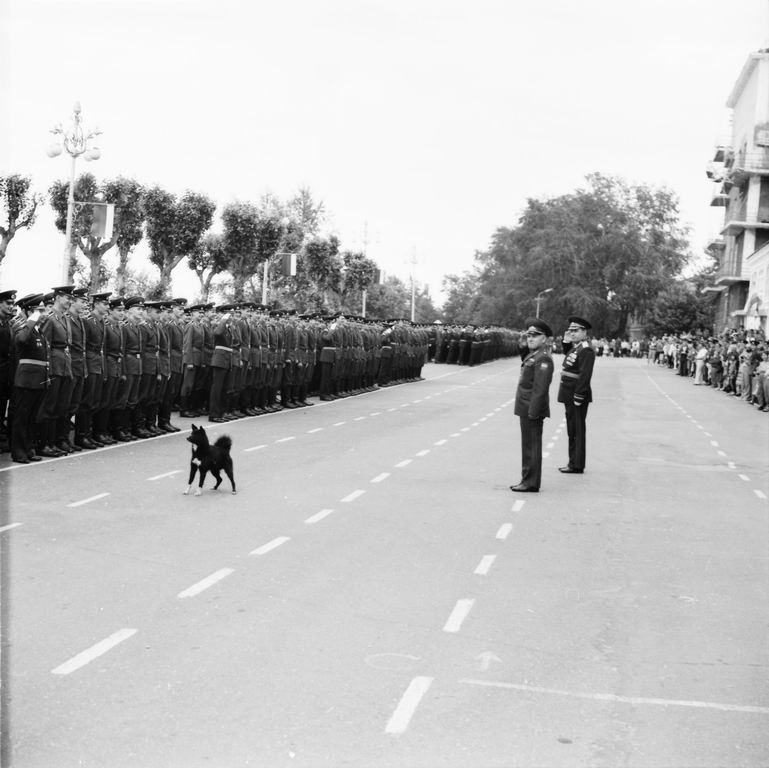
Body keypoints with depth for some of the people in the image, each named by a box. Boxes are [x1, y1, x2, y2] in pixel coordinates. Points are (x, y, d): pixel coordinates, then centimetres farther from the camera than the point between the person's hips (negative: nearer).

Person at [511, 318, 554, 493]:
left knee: (532, 446, -4)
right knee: (528, 445, 15)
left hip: (533, 411, -10)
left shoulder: (543, 359, -16)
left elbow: (540, 389, -22)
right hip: (526, 409, 10)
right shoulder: (532, 355, 15)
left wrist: (533, 412, -24)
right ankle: (527, 480, 23)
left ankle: (531, 483, 2)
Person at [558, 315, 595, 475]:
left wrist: (577, 398, -22)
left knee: (576, 431, -2)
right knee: (572, 431, 15)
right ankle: (573, 462, 23)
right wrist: (566, 341, 16)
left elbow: (585, 376, -21)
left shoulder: (586, 351, -17)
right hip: (569, 396, 9)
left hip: (577, 397, -9)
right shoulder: (574, 348, 12)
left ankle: (577, 466, 5)